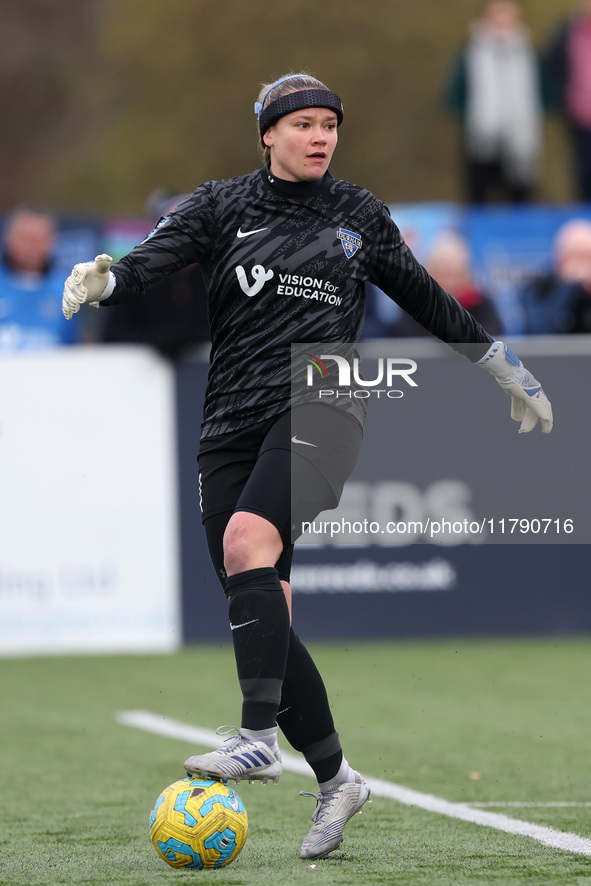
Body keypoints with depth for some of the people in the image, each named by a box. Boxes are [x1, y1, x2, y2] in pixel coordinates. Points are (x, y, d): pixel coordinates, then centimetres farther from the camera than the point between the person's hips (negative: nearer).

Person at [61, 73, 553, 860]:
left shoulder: (360, 216, 12)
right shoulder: (223, 207, 9)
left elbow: (428, 300, 25)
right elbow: (156, 257, -8)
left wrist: (509, 372, 31)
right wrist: (102, 280, -31)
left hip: (319, 406, -2)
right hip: (233, 424, 3)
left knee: (247, 539, -30)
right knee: (258, 617, -1)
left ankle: (260, 738, -34)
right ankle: (334, 777, 14)